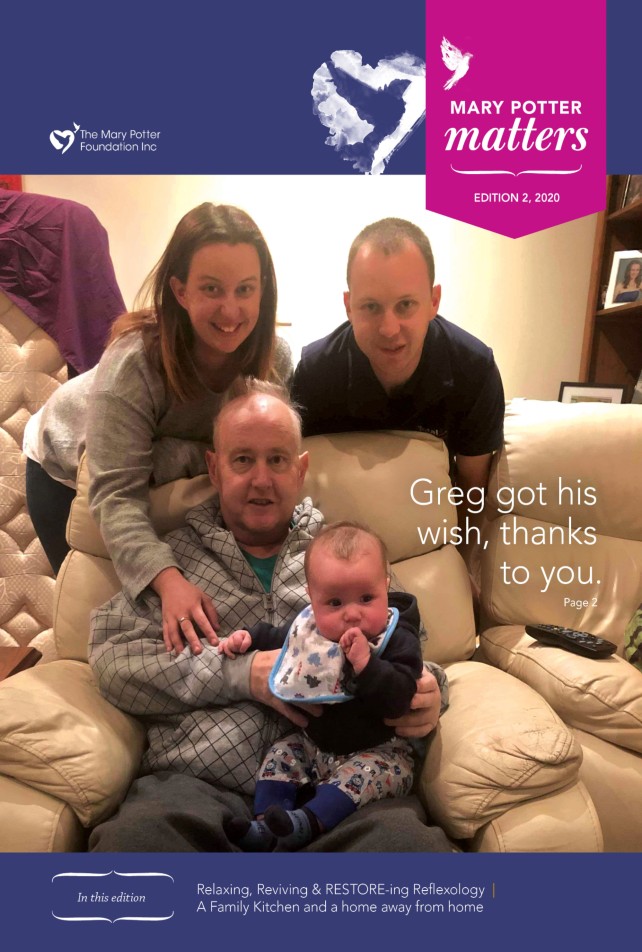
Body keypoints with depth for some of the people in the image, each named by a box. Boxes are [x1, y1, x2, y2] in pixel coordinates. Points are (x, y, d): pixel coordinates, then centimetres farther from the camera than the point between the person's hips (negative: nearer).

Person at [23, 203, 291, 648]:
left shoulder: (275, 360, -27)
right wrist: (169, 581, -56)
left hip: (169, 481, 4)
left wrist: (170, 454, -41)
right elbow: (118, 494, -41)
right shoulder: (135, 361, -40)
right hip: (67, 470, -3)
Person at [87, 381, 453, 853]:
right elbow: (112, 655, 2)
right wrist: (241, 673, -9)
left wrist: (429, 693, -5)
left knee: (407, 838, -32)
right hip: (201, 783, 1)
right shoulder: (173, 556, 14)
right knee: (135, 836, -32)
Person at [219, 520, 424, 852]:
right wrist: (247, 637, 0)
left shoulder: (397, 640, -21)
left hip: (373, 749, -5)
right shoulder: (307, 626, -8)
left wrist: (365, 663, -44)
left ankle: (307, 822, -35)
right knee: (281, 753, -2)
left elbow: (398, 700, -34)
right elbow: (275, 637, 16)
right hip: (313, 741, 6)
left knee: (367, 771, -30)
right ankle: (266, 825, -10)